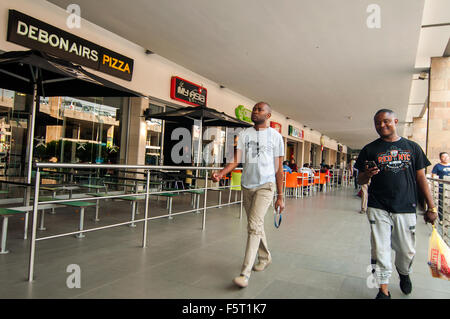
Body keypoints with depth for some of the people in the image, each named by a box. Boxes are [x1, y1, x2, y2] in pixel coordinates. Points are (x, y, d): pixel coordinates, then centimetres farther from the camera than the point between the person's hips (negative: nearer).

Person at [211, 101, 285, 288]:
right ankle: (265, 257, 38)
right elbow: (236, 160, -2)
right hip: (247, 186, 4)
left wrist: (280, 196, -1)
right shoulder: (244, 134, 7)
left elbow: (279, 168, 1)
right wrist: (221, 174, -21)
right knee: (256, 225, 16)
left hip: (265, 186, -4)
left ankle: (245, 273, -12)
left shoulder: (275, 136, 0)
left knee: (254, 226, -15)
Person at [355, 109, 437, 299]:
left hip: (406, 208, 1)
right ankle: (383, 290, 13)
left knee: (407, 251, 12)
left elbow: (421, 178, 9)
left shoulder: (412, 147, 8)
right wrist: (368, 174, -17)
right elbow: (360, 181, 6)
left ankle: (404, 273, 44)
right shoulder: (369, 150, 4)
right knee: (380, 250, -1)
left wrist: (431, 207, 5)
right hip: (378, 209, -1)